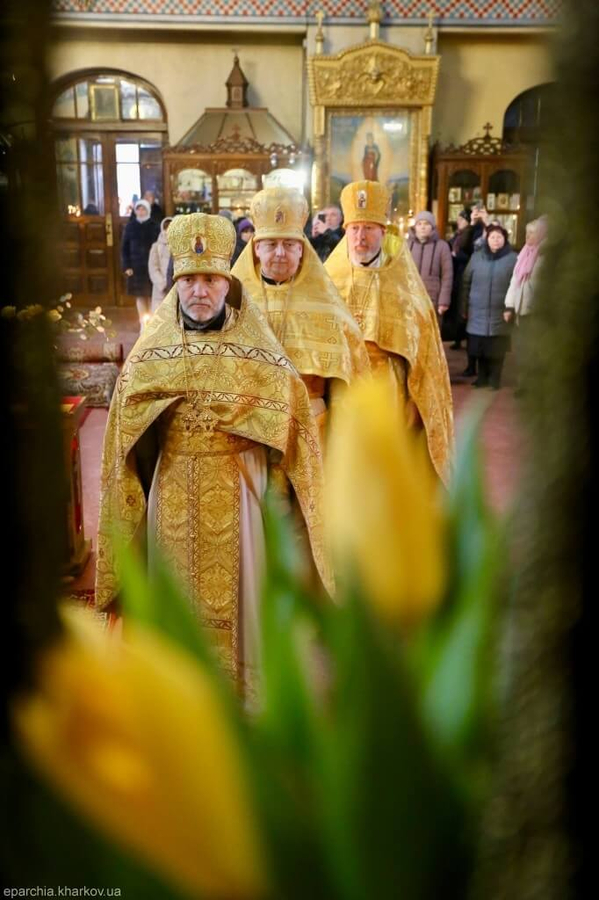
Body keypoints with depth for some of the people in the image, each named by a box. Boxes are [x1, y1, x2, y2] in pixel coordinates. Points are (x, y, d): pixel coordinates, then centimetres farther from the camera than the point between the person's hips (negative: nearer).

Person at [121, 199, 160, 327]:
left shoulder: (154, 226, 1)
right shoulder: (130, 226, 4)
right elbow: (124, 247, 5)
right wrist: (126, 266, -3)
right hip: (135, 266, 1)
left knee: (152, 295, 1)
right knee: (140, 295, 2)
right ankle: (143, 324, 7)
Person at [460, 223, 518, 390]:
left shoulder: (512, 259, -1)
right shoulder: (476, 257, 8)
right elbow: (466, 283, 10)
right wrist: (464, 307, 7)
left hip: (500, 313, -2)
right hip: (478, 313, 2)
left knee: (496, 349, 2)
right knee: (479, 347, 7)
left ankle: (494, 379, 14)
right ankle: (482, 377, 20)